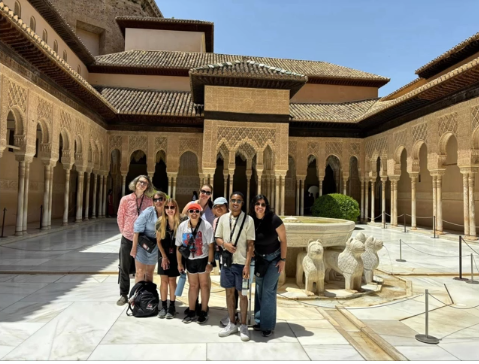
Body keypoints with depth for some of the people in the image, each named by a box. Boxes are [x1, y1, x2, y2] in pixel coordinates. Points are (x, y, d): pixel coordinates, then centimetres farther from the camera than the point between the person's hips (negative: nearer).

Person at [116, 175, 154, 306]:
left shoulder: (149, 201, -1)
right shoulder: (126, 199, -4)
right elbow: (120, 218, 4)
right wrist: (124, 231, 8)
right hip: (127, 239, 0)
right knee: (124, 268, 8)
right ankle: (123, 295, 22)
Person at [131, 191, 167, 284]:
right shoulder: (148, 212, -15)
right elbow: (137, 230, -13)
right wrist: (134, 247, -14)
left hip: (155, 246, 4)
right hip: (142, 244, -4)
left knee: (150, 272, 18)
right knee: (140, 272, -1)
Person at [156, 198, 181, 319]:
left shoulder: (180, 223, -9)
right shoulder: (160, 222, -5)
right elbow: (159, 241, 0)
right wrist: (164, 256, -5)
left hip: (175, 255, -1)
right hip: (163, 255, 1)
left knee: (172, 280, 4)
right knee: (164, 280, 3)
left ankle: (172, 307, 15)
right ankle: (163, 307, 15)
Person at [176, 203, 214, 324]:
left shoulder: (206, 226, -16)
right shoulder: (182, 226, -4)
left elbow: (210, 246, -15)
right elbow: (179, 246, 2)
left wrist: (210, 263, -16)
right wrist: (179, 263, 3)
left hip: (203, 259, -3)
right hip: (190, 260, 4)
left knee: (204, 285, 6)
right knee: (193, 285, 15)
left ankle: (203, 312, 19)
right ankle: (191, 312, 26)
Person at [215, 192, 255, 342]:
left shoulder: (248, 219, -7)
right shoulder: (223, 218, 4)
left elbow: (250, 244, -8)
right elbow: (218, 238, 10)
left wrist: (247, 264, -13)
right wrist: (225, 244, -12)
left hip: (241, 262, -3)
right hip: (226, 261, 4)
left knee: (242, 293, 5)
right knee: (229, 292, 12)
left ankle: (243, 326, 20)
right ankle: (232, 324, 27)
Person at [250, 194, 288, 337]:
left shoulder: (274, 219, -23)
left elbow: (283, 240, -13)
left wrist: (283, 260, -12)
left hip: (274, 258, -4)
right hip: (259, 258, 4)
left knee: (268, 290, -5)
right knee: (259, 289, 11)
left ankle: (268, 325, 5)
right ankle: (260, 321, 25)